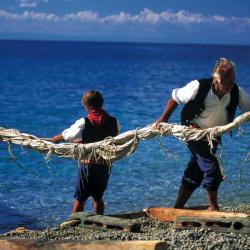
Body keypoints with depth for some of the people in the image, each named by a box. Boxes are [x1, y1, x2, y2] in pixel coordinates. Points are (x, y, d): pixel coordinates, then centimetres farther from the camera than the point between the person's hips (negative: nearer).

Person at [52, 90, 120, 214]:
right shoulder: (114, 122, -4)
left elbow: (65, 136, -1)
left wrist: (54, 139, 23)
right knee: (98, 198, 19)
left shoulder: (83, 123, -12)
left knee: (79, 199, 7)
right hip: (105, 166, 3)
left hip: (87, 165, -3)